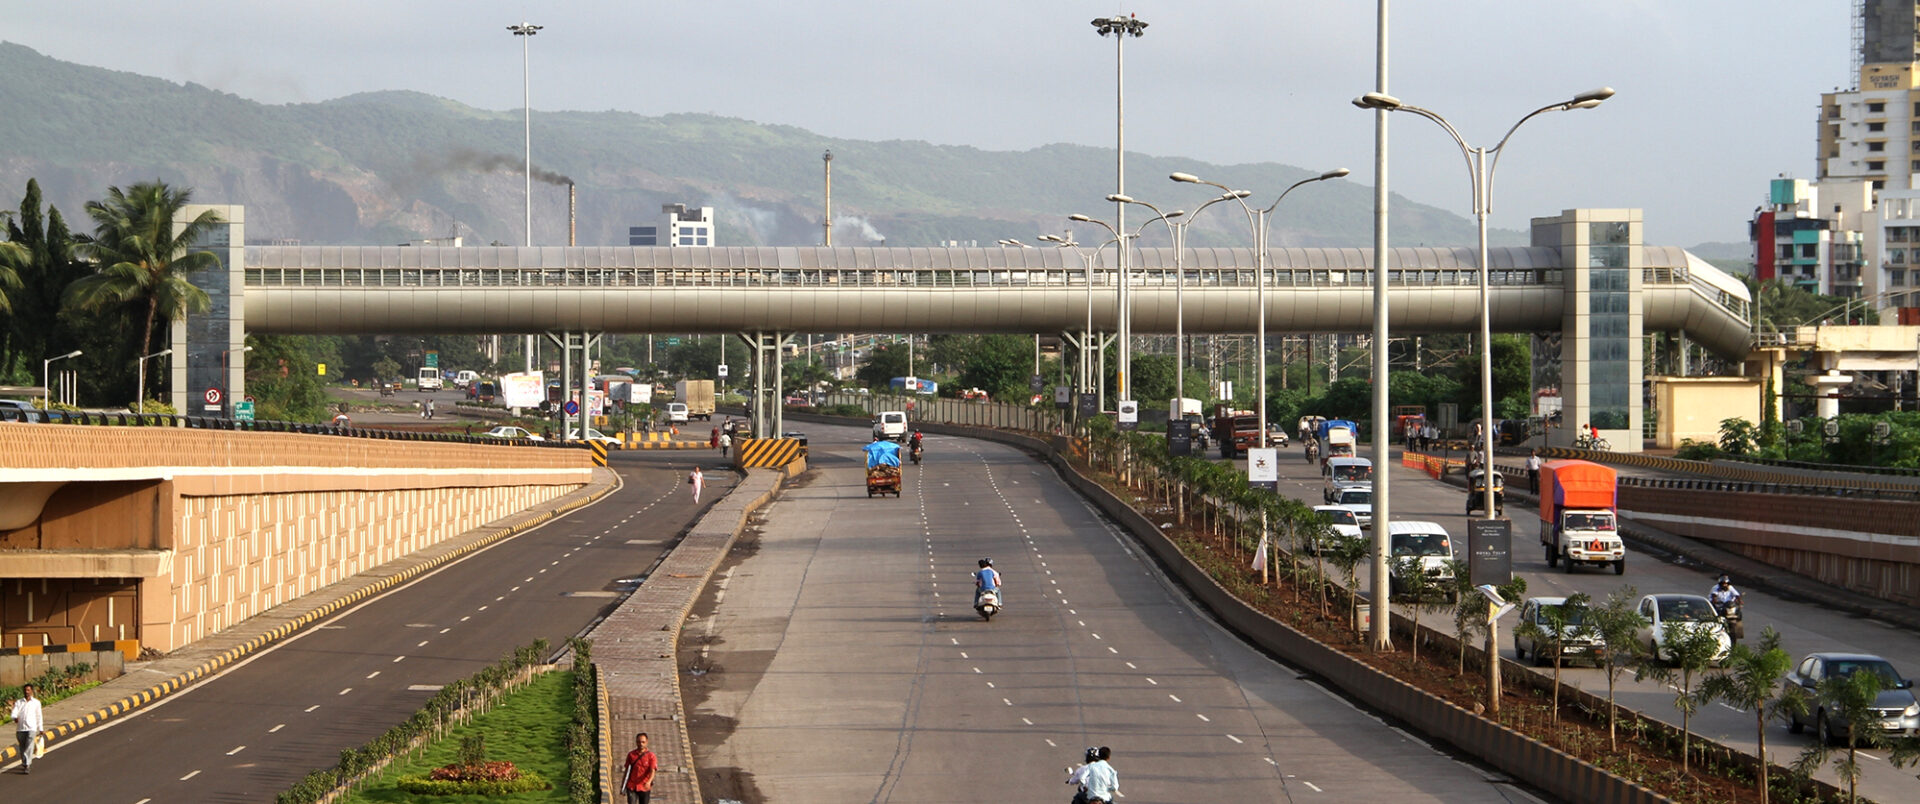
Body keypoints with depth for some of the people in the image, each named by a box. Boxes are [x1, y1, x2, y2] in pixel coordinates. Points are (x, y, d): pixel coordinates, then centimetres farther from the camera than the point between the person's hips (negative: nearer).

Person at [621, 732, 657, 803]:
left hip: (644, 788, -1)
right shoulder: (631, 755, 3)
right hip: (631, 787, 1)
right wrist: (623, 785, 14)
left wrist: (649, 782, -35)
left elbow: (652, 771, -16)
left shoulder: (651, 756, -5)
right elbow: (627, 770, 12)